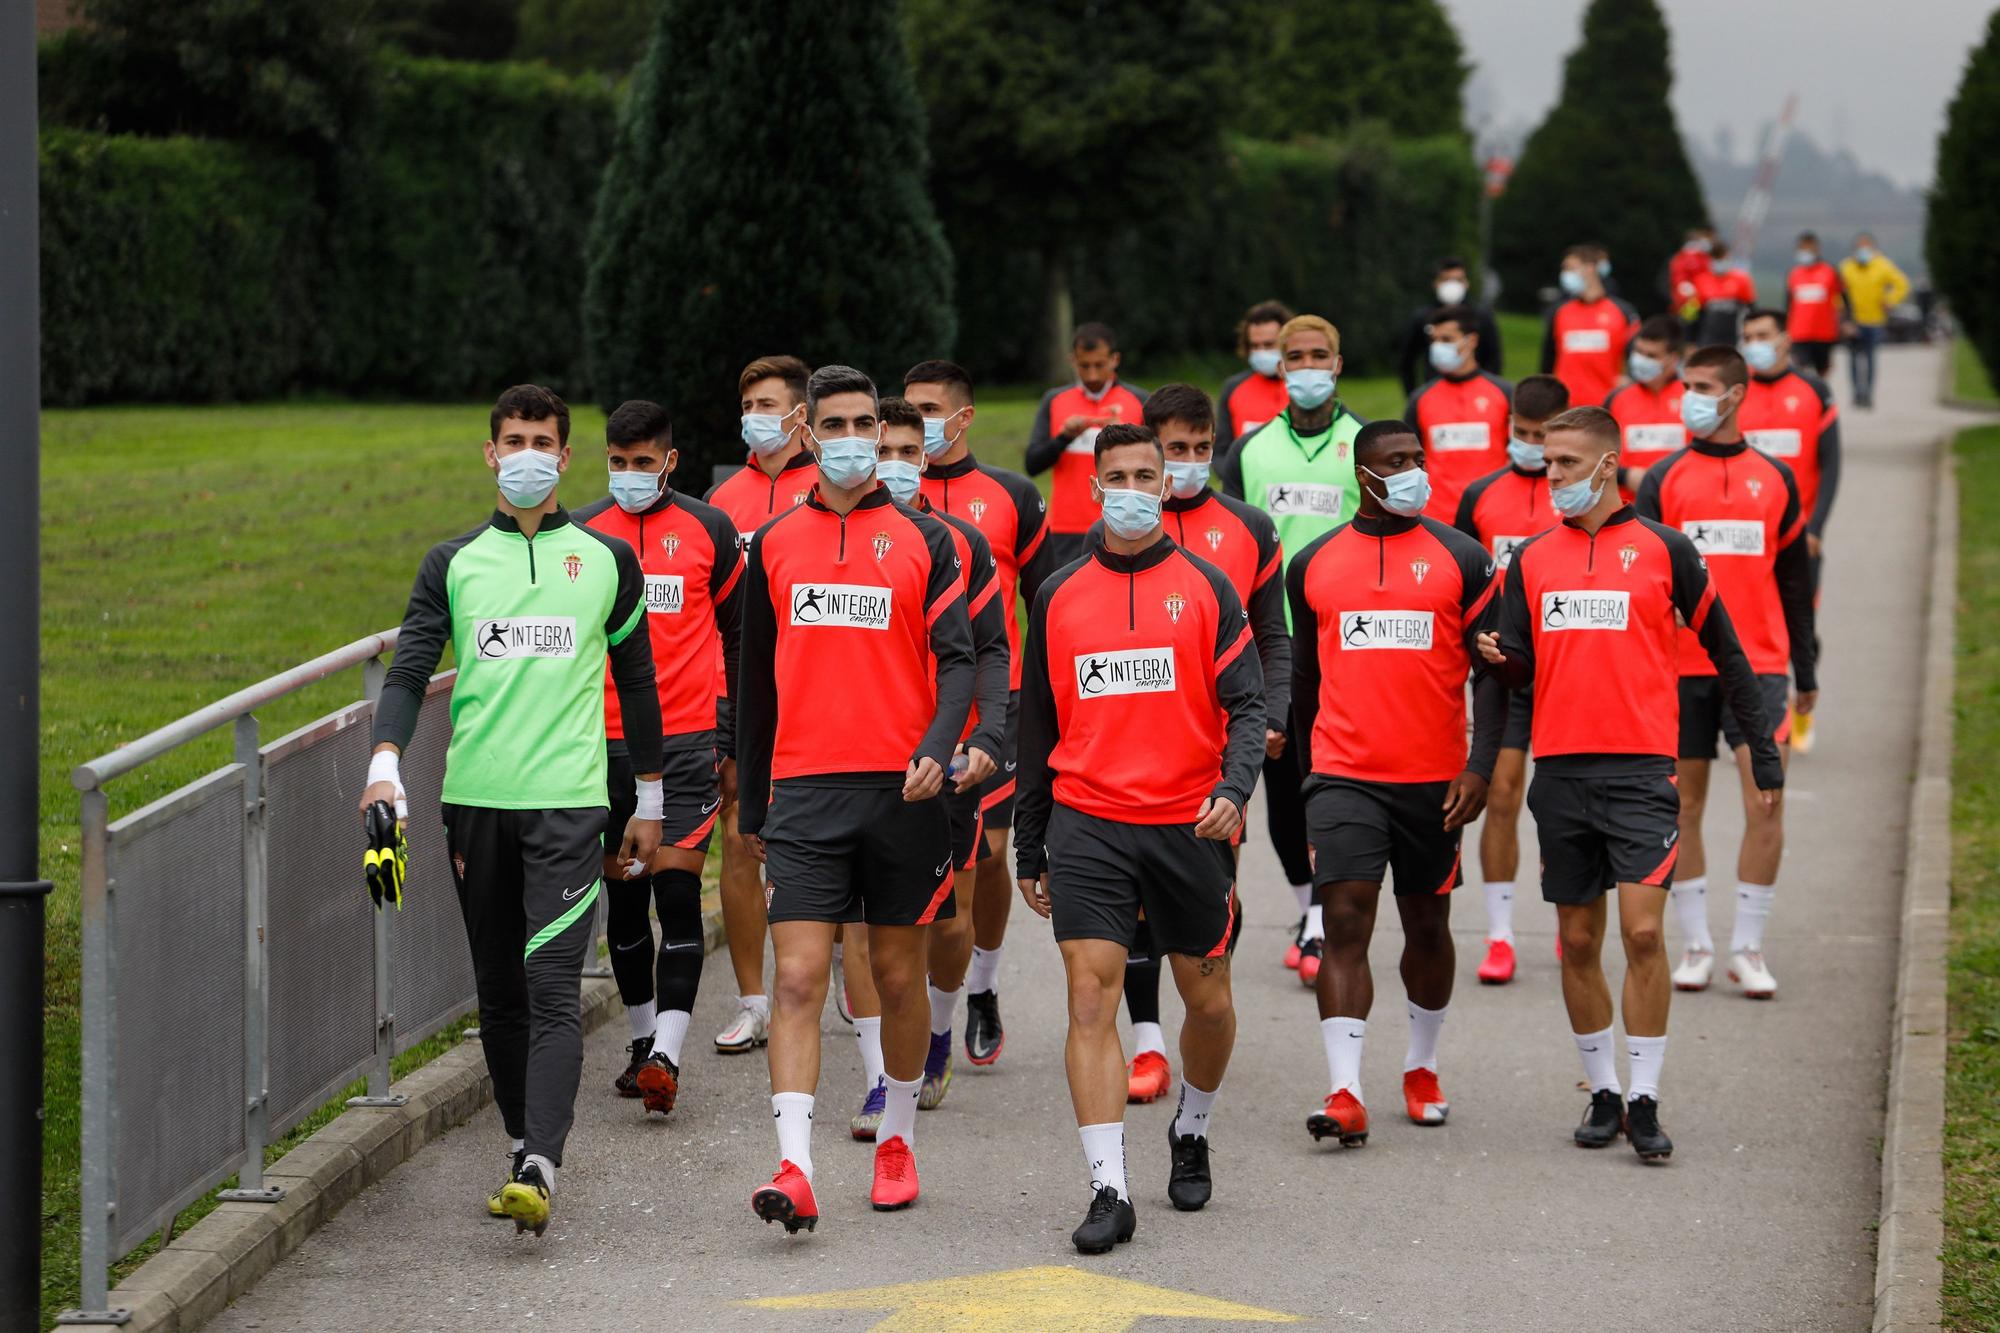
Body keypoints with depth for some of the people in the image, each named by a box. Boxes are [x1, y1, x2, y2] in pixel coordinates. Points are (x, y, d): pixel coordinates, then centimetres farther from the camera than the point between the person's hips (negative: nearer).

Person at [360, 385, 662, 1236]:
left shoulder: (607, 560, 9)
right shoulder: (452, 564, 10)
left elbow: (636, 681, 15)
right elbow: (410, 670, 2)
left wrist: (649, 802, 15)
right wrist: (386, 764, -15)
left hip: (569, 800, -2)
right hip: (475, 801, 3)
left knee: (553, 989, -14)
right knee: (499, 995, 8)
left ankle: (539, 1171, -24)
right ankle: (527, 1148, 21)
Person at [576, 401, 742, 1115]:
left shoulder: (709, 530, 3)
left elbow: (738, 635, 12)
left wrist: (733, 733, 11)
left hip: (687, 742, -2)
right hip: (605, 743, 2)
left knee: (676, 891, -10)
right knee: (624, 896, 9)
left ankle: (666, 1055, -16)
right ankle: (643, 1037, 23)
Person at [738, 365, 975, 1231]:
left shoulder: (924, 540, 4)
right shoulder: (774, 543, 9)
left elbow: (957, 660, -2)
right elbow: (757, 680, 15)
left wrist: (936, 749, -21)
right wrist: (751, 805, 16)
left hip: (900, 790, 0)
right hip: (805, 792, 1)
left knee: (898, 977, 9)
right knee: (798, 976, -11)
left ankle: (896, 1141, 28)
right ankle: (794, 1169, -17)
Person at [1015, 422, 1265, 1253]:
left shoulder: (1206, 587, 3)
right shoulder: (1059, 595, 8)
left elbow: (1247, 703, -1)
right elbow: (1037, 724, 14)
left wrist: (1234, 789, -20)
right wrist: (1028, 849, 14)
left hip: (1189, 826, 0)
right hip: (1087, 826, 0)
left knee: (1207, 998, 10)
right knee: (1090, 995, -11)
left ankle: (1191, 1135, 37)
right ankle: (1109, 1191, -12)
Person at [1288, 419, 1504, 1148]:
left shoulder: (1461, 559, 1)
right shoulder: (1313, 565, 7)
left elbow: (1491, 672, -1)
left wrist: (1480, 768, -11)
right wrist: (1304, 773, 20)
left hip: (1434, 781, 0)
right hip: (1344, 777, 0)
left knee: (1427, 925, 13)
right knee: (1345, 923, -12)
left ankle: (1421, 1066, 32)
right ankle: (1345, 1091, -15)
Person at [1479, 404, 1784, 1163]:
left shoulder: (1663, 550, 1)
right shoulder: (1531, 559, 10)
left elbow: (1726, 655, 7)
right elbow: (1520, 670, 11)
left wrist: (1763, 756, 6)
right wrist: (1499, 659, -13)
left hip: (1641, 769, -4)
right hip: (1560, 771, 4)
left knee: (1642, 930, -12)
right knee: (1577, 941, 7)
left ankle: (1645, 1102, -7)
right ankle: (1603, 1094, 18)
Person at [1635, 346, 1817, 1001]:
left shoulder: (1775, 479, 9)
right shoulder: (1662, 480, 5)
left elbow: (1795, 580, 14)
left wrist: (1806, 671, 13)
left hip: (1759, 664, 0)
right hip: (1682, 666, 0)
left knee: (1765, 800, -9)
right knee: (1685, 806, 4)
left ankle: (1748, 947, 0)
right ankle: (1696, 946, 14)